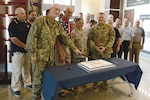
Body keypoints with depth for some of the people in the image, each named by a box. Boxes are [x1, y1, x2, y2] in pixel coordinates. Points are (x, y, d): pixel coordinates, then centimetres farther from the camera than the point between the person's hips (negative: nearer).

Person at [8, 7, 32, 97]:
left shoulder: (27, 24, 7)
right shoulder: (13, 25, -11)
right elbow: (13, 39, -16)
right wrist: (25, 46, -16)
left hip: (28, 50, 6)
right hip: (18, 51, -5)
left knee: (27, 68, 15)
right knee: (17, 70, 3)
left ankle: (27, 83, 32)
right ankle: (16, 88, 18)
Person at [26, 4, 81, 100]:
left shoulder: (58, 25, 10)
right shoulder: (40, 20, -9)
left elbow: (65, 38, 13)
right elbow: (32, 37, -13)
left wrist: (75, 49, 8)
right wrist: (33, 54, -16)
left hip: (51, 55, 6)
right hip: (39, 55, -6)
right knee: (38, 78, 2)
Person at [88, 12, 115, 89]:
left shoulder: (109, 27, 3)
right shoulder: (93, 28, 5)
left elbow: (112, 38, -2)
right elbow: (90, 39, 0)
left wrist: (105, 47, -14)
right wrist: (95, 47, -14)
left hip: (106, 52, 0)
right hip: (95, 52, 1)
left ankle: (105, 82, 28)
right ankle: (95, 82, 27)